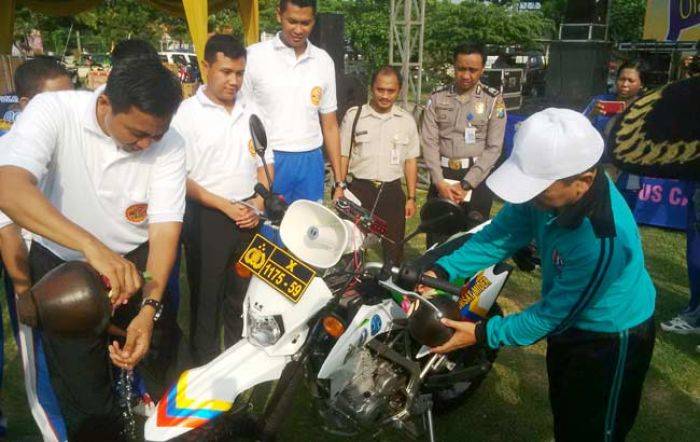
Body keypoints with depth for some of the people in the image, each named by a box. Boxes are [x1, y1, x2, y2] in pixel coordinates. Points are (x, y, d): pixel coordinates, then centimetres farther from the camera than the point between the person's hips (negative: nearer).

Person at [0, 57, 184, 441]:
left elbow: (165, 226, -17)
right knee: (87, 406, 2)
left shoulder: (169, 145, -15)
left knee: (163, 375, 12)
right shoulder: (52, 110, -22)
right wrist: (92, 246, -50)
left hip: (137, 262, 2)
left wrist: (149, 308, -31)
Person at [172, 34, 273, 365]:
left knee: (242, 292, 16)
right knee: (206, 295, 7)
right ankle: (206, 365, 24)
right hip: (207, 217, -4)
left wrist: (257, 205, -1)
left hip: (248, 215, 5)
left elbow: (265, 162, 13)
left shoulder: (251, 111, 8)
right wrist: (225, 206, -14)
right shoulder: (187, 114, -8)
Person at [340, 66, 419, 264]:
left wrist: (411, 198, 5)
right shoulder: (353, 115, 1)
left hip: (392, 191, 2)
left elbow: (410, 161, 9)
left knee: (394, 248, 7)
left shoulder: (406, 120, 6)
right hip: (360, 189, -1)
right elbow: (343, 155, 4)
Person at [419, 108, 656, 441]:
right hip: (569, 321, 7)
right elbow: (504, 232, -11)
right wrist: (444, 270, -22)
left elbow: (553, 313, -29)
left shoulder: (603, 239, -40)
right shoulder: (549, 183, -20)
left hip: (611, 337, -7)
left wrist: (483, 334, -23)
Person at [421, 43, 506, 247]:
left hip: (477, 179, -1)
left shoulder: (493, 100, 0)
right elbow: (429, 142, 1)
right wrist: (440, 182, -10)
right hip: (442, 177, 2)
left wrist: (465, 184, -11)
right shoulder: (437, 99, 6)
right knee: (436, 237, 4)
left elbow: (494, 147, -4)